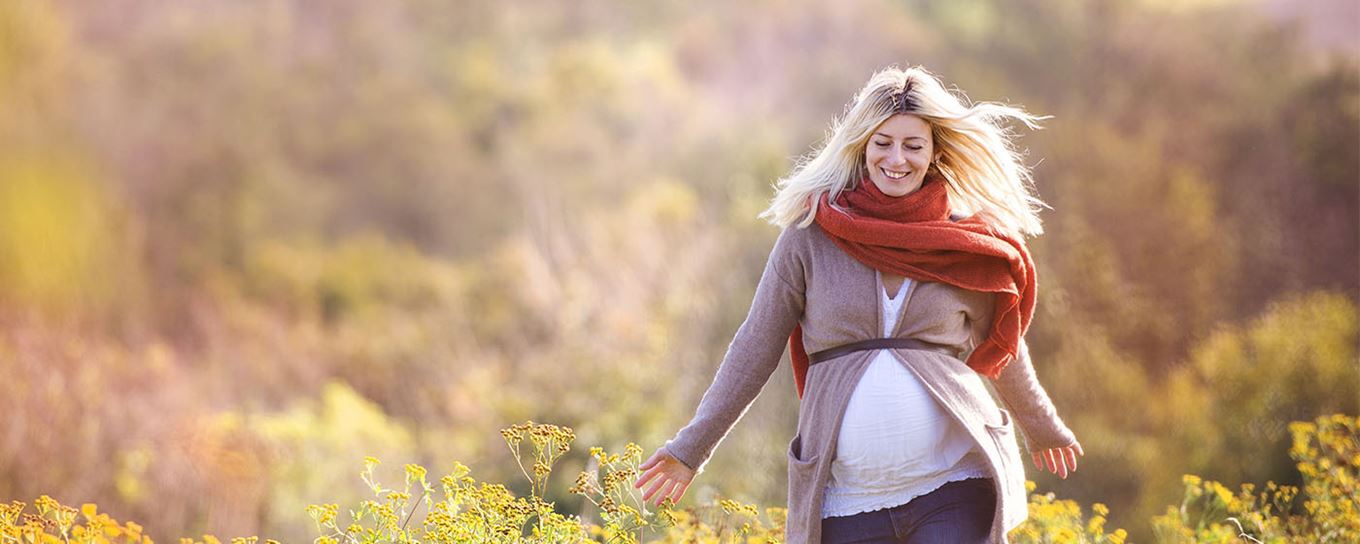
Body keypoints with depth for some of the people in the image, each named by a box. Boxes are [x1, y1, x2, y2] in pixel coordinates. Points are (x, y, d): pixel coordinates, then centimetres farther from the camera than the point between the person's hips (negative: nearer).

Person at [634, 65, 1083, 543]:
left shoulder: (965, 244, 6)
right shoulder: (812, 235, 2)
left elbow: (1002, 350, 23)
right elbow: (755, 350, 6)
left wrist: (1044, 430, 36)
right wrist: (691, 448, 4)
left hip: (954, 486, 0)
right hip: (848, 500, 0)